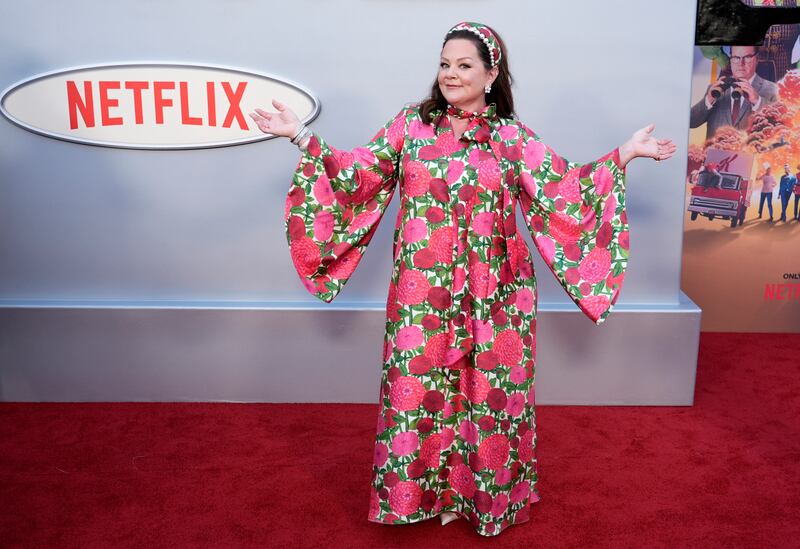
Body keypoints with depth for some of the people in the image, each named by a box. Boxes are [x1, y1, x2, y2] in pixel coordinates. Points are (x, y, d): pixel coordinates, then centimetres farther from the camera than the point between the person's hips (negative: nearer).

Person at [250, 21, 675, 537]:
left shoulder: (512, 137, 2)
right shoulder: (411, 124, 3)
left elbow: (565, 190, 0)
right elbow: (358, 174, 2)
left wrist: (626, 154, -6)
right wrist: (303, 136, -5)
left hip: (490, 294, 0)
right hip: (423, 291, 0)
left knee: (487, 389, 8)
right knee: (420, 386, 6)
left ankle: (482, 490, 28)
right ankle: (425, 489, 25)